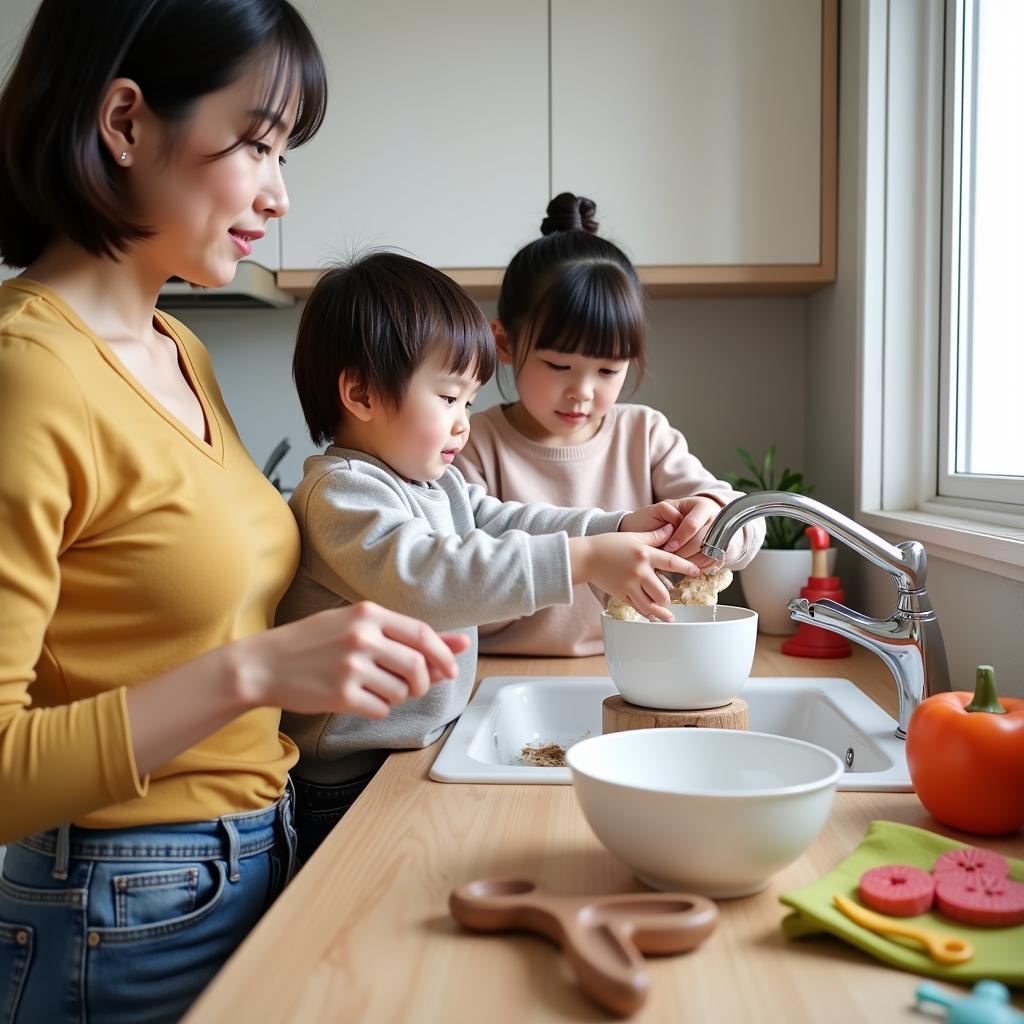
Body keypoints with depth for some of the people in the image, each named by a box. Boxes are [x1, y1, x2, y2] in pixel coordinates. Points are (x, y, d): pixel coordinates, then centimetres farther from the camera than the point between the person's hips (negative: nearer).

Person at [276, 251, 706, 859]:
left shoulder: (441, 484, 13)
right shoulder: (340, 491, -20)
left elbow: (506, 524, 14)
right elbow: (423, 576, -34)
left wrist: (618, 530, -2)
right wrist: (581, 561, -37)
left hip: (423, 750, 8)